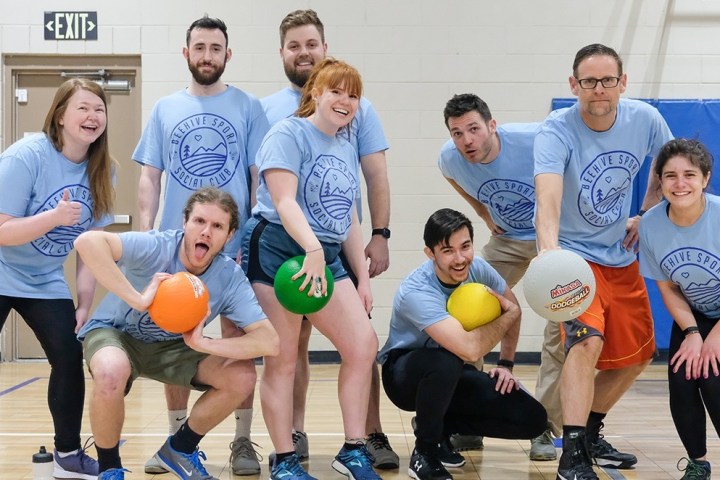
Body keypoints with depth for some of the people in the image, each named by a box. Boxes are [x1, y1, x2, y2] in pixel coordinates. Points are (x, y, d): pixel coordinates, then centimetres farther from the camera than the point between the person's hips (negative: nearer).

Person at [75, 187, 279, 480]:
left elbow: (270, 342, -24)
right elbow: (87, 241, -46)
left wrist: (202, 344, -38)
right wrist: (138, 300, -48)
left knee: (242, 377, -16)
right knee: (112, 372, -39)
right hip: (115, 332, -4)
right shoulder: (155, 248, -30)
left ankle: (180, 448, 11)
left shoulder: (230, 277, -18)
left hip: (173, 346, 4)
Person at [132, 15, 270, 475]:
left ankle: (243, 441, 11)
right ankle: (177, 439, 19)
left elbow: (260, 176, 1)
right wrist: (146, 235, 0)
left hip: (235, 245, -2)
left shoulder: (248, 107, 3)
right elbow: (150, 177, 10)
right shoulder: (165, 109, 9)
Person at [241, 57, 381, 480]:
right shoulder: (289, 134, -6)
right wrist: (313, 249, -33)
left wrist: (363, 278, 16)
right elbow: (284, 200, -19)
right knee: (282, 361, -3)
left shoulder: (346, 149, 17)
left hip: (326, 258, 8)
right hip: (277, 251, -7)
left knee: (363, 345, -2)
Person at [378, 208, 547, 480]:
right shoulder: (417, 292, -33)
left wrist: (506, 365, 2)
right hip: (405, 374, -6)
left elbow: (512, 308, 8)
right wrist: (508, 315, -26)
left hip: (452, 377, 6)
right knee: (447, 362, -42)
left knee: (532, 419, -11)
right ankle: (425, 452, -16)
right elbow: (470, 348, -43)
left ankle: (440, 426, 9)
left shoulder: (478, 269, -13)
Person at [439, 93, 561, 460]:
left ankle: (546, 427, -1)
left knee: (563, 326, -15)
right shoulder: (450, 159, -16)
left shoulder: (536, 140, -31)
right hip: (506, 238, 4)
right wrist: (485, 214, 5)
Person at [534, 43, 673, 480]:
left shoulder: (645, 119, -10)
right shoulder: (557, 131, -23)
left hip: (623, 259, 6)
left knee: (635, 357, 13)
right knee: (587, 341, -27)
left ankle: (591, 434, 33)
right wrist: (549, 247, -58)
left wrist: (646, 216, 2)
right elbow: (548, 194, -40)